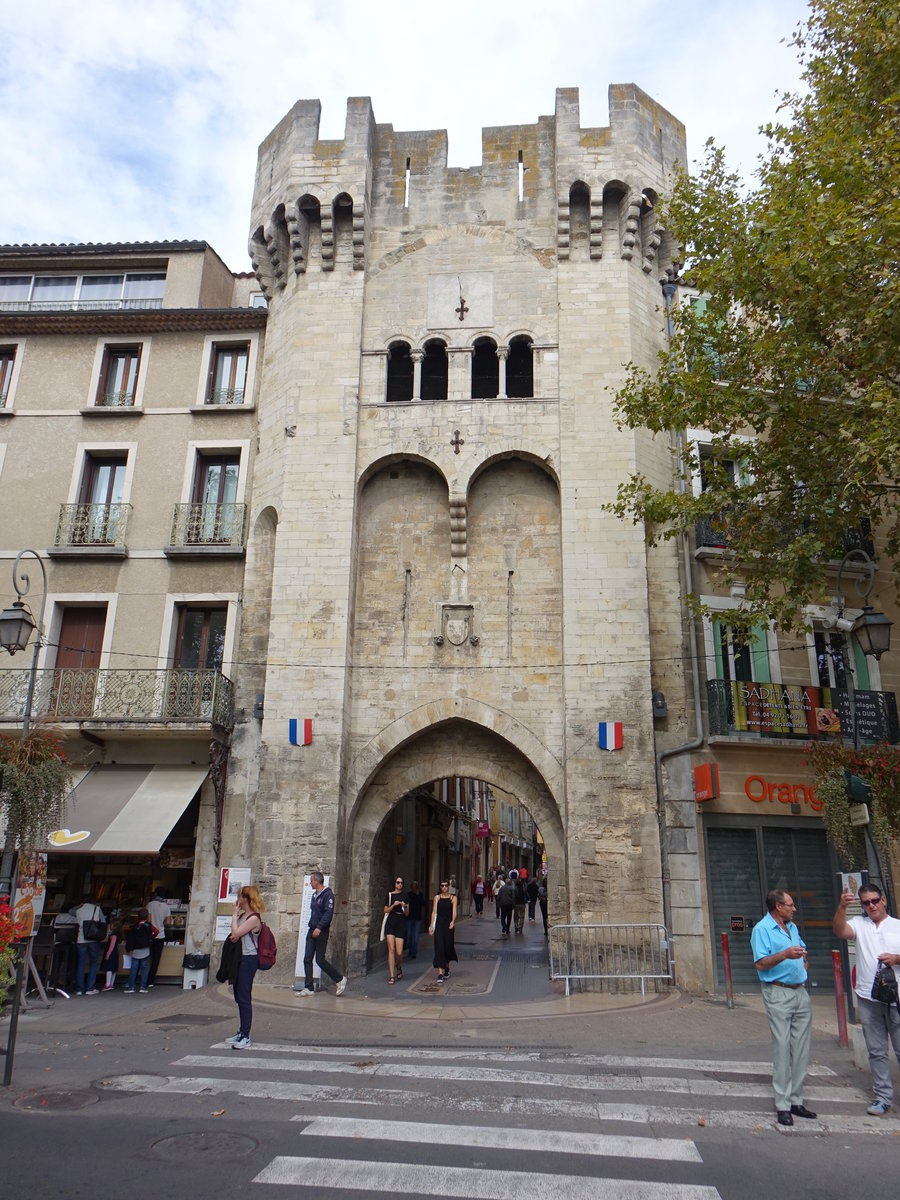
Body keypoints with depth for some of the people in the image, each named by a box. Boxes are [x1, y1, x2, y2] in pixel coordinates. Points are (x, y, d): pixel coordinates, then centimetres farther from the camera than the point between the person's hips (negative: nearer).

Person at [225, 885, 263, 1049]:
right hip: (239, 958, 10)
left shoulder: (254, 918, -15)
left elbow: (236, 933, -22)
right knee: (239, 997, 15)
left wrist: (234, 914, -11)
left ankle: (245, 1037, -2)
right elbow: (233, 936, 17)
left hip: (249, 960, -10)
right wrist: (234, 926, -7)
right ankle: (242, 1033, 25)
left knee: (244, 998, -7)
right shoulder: (242, 915, 13)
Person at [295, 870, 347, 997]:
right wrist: (312, 927, 14)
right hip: (312, 931, 8)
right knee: (307, 959, 3)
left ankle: (340, 979, 11)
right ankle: (308, 988, 8)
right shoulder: (314, 895, 16)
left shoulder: (328, 894, -11)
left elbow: (328, 913, -20)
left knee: (320, 960, -6)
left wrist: (319, 927, -28)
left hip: (321, 932, -8)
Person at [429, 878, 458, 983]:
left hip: (448, 924, 0)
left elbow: (454, 912, -6)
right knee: (439, 946, -10)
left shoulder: (453, 898, 4)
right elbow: (434, 912, 7)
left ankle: (447, 968, 34)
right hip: (439, 923, 0)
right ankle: (440, 973, -12)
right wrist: (431, 925, 0)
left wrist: (453, 922, -24)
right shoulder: (437, 898, 8)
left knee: (448, 946, 5)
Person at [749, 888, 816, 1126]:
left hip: (800, 992, 8)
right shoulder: (762, 929, -9)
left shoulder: (792, 927, 16)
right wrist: (785, 954, -28)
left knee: (801, 1049, 9)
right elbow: (760, 964, -17)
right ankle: (783, 1105, -1)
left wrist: (803, 964, 14)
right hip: (778, 993, -8)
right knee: (782, 1049, -6)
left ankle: (796, 1100, 17)